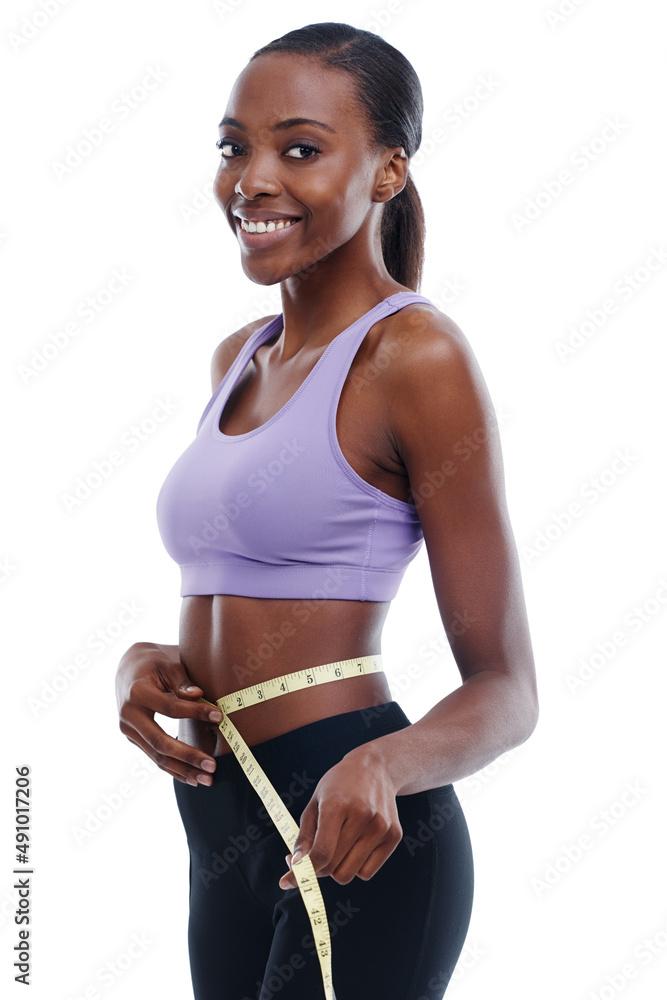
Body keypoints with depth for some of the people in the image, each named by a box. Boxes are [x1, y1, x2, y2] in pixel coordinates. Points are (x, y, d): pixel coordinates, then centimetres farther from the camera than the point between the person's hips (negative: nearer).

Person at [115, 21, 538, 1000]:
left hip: (353, 846, -7)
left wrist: (379, 766, -30)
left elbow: (504, 690, -11)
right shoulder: (240, 358, 11)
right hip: (223, 835, 8)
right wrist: (148, 661, 1)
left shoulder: (418, 357, -11)